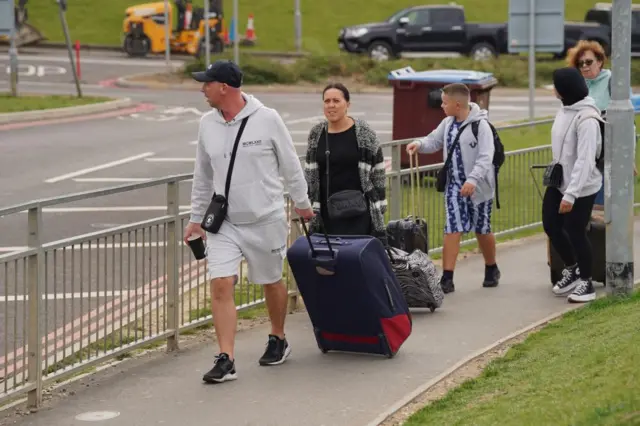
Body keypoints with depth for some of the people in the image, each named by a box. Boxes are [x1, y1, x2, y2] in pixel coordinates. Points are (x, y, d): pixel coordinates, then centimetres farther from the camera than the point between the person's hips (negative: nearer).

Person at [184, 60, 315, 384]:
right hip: (224, 223, 3)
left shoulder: (267, 119, -10)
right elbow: (203, 175, 13)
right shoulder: (208, 124, 2)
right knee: (220, 285, -10)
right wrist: (196, 217, 15)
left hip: (266, 219, -3)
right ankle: (226, 360, -9)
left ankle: (278, 340, 35)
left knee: (271, 282, 12)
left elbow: (290, 165, 1)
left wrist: (302, 203, 8)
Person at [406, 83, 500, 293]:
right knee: (452, 230, -5)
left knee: (482, 230, 12)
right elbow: (434, 141, 14)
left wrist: (473, 179, -36)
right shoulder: (448, 123, 2)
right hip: (455, 185, 4)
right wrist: (420, 144, -9)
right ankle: (447, 278, -7)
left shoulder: (480, 125, -18)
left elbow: (485, 157, -24)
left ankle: (491, 269, 34)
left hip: (478, 186, -4)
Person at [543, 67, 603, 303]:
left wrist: (571, 194, -29)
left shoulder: (586, 118, -25)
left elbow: (585, 160, -27)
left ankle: (586, 283, 18)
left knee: (575, 232, 0)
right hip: (558, 182, 8)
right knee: (551, 226, 13)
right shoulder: (565, 109, 3)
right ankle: (571, 269, 35)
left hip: (581, 186, -8)